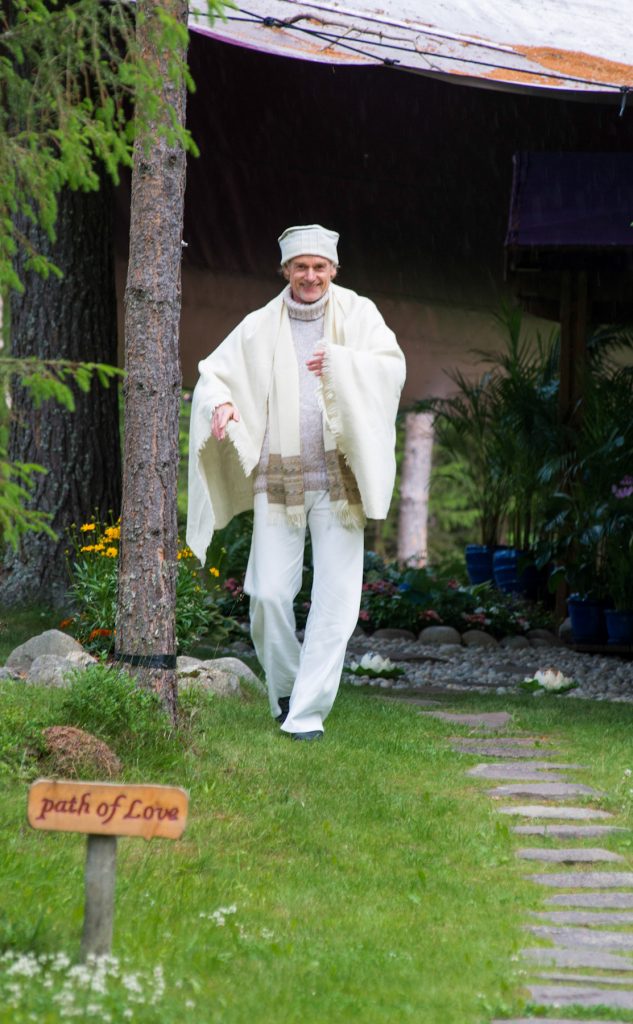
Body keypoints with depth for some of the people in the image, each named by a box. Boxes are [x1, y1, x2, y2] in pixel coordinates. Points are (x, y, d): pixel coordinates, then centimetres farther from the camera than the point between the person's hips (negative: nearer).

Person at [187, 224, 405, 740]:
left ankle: (308, 711, -1)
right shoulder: (260, 327, 7)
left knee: (336, 596, -5)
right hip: (278, 480, 1)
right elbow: (215, 373, 11)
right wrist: (221, 404, -11)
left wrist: (342, 364, -25)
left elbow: (393, 367, -8)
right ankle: (284, 692, 19)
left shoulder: (357, 314, 4)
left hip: (338, 479, -1)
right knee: (269, 593, -4)